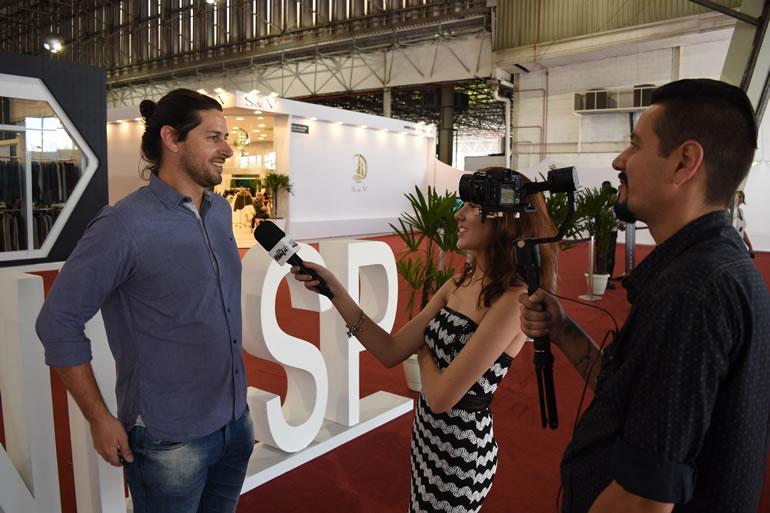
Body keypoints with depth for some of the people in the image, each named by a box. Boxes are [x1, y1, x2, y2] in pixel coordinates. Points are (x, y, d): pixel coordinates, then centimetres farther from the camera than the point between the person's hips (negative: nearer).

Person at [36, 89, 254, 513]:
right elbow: (59, 322, -12)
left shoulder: (221, 211, 3)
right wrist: (100, 420, -9)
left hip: (236, 422, 6)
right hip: (169, 439, -6)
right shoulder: (125, 224, -17)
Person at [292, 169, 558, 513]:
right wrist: (336, 292, -11)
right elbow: (391, 351, -5)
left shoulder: (512, 300, -26)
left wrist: (424, 353, -7)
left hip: (461, 449, -7)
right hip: (427, 435, 7)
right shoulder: (460, 284, -1)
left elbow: (441, 396, -26)